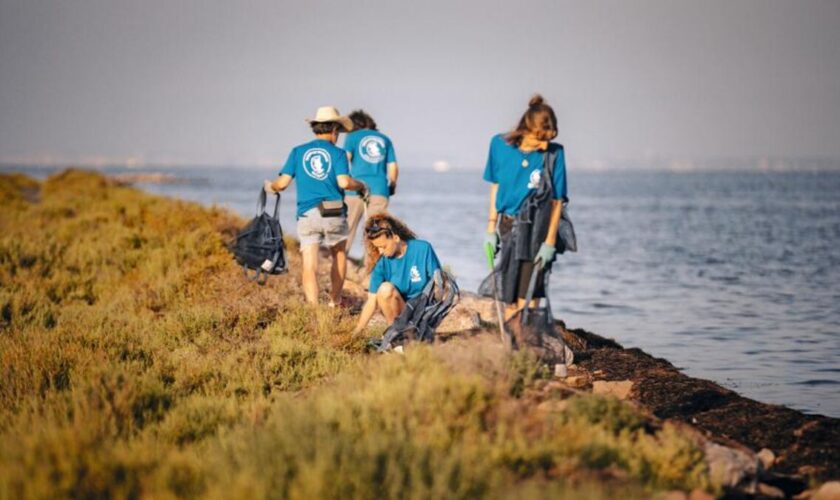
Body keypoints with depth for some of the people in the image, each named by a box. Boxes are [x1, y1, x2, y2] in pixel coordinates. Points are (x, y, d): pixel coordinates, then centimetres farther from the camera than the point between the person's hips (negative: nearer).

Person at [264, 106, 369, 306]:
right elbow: (344, 182, -11)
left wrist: (270, 186, 24)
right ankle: (335, 302, 28)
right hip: (334, 213, 0)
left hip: (307, 214, 0)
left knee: (310, 264, -5)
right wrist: (361, 186, 8)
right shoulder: (337, 153, 3)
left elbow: (282, 183, 3)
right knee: (339, 254, 22)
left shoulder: (298, 152, 8)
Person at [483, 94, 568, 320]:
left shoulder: (554, 154, -13)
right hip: (508, 226, 3)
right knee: (509, 300, 10)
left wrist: (550, 242, -10)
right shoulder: (500, 145, -4)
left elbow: (557, 200, -8)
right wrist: (491, 228, 9)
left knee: (526, 298, -7)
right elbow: (496, 186, 8)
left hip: (536, 230, -3)